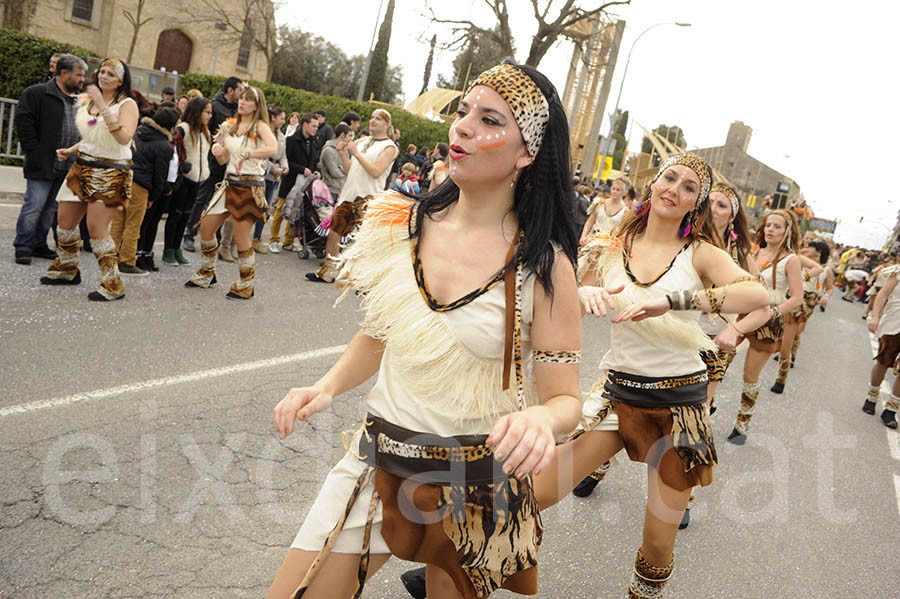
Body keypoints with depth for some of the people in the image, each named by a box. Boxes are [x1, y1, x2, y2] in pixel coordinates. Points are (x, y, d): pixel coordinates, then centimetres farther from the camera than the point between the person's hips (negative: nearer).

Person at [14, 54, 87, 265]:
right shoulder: (37, 93, -4)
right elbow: (24, 122, -9)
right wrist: (35, 151, -14)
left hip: (68, 166, 6)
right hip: (43, 164, -6)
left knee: (51, 208, 12)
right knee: (34, 205, -6)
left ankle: (39, 245, 22)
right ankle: (23, 247, 4)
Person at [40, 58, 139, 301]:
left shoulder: (127, 104, -8)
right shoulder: (89, 100, 12)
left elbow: (124, 138, -26)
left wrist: (104, 108, -28)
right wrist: (71, 150, 13)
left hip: (111, 173, -7)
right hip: (83, 167, 7)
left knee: (96, 228, -14)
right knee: (64, 221, 12)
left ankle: (112, 285, -3)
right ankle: (66, 270, 34)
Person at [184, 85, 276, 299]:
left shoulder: (259, 126, -7)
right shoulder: (230, 126, 12)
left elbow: (273, 148, -28)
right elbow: (224, 160, 16)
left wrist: (247, 154, -30)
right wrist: (218, 152, -4)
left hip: (250, 186, -7)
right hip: (230, 183, 7)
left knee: (241, 239, -5)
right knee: (206, 227, 9)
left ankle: (246, 286, 12)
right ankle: (206, 275, 29)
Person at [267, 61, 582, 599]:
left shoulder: (544, 264, -14)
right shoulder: (404, 225, -3)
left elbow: (565, 397, -10)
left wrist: (540, 419, -32)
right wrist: (328, 387, -5)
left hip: (477, 484, -3)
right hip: (378, 462, 3)